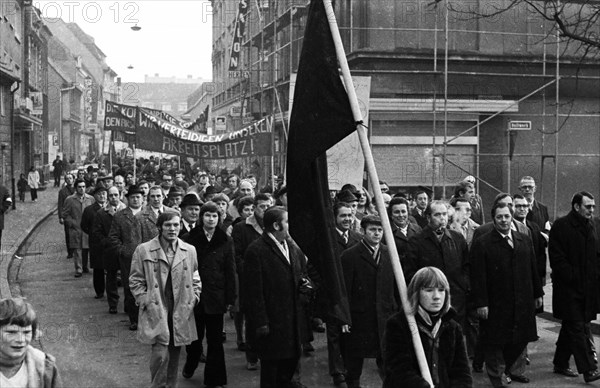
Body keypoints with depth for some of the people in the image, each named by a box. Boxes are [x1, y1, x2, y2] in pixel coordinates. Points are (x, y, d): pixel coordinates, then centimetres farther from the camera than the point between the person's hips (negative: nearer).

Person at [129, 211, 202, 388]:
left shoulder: (189, 250, 6)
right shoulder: (143, 250, -3)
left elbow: (195, 279, 15)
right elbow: (135, 281, 2)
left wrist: (193, 299, 3)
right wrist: (146, 302, -6)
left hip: (181, 313, 3)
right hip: (156, 312, -3)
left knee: (174, 355, 11)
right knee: (161, 353, -13)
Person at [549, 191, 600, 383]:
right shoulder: (561, 226, -10)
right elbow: (557, 259, -14)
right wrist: (573, 278, -17)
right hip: (568, 288, -7)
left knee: (570, 327, 15)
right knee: (579, 328, -8)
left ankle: (560, 363, 25)